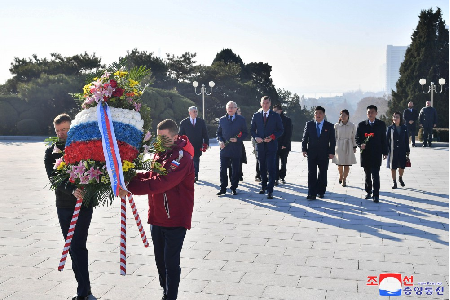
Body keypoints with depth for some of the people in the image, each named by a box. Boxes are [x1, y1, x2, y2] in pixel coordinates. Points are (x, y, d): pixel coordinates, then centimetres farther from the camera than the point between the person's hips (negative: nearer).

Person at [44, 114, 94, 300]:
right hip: (63, 206, 5)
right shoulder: (51, 152, 4)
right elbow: (53, 177, -11)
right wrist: (71, 190, -27)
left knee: (77, 246, -10)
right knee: (72, 247, 10)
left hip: (83, 204, -5)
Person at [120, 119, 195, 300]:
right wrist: (130, 178, -4)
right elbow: (150, 175, 13)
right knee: (160, 259, 16)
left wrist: (130, 187, -29)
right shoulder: (160, 153, 11)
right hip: (157, 217, 8)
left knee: (171, 262, -1)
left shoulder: (182, 157, -18)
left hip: (175, 219, -8)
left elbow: (161, 183, -28)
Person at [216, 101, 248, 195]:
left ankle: (234, 188, 15)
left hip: (236, 149, -1)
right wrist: (220, 141, -4)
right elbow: (218, 133, 15)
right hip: (224, 149, 2)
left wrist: (238, 139, -13)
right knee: (223, 169, 1)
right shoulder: (222, 120, 10)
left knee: (236, 170, 4)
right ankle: (223, 188, 10)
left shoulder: (241, 120, 4)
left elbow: (245, 133, 4)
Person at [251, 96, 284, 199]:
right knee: (262, 168, 12)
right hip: (260, 145, 3)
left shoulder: (276, 116, 3)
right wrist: (256, 137, -8)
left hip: (271, 145, -3)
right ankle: (263, 186, 27)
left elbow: (281, 130, 3)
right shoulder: (256, 116, 9)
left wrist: (272, 137, -12)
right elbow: (252, 130, 13)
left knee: (271, 168, -9)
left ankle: (270, 190, -9)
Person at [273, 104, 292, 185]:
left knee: (284, 163, 9)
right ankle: (276, 178, -2)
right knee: (276, 163, -4)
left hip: (284, 146, -1)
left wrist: (284, 144, -11)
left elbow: (289, 134, -4)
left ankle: (282, 177, 22)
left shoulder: (287, 120, -1)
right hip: (275, 145, 1)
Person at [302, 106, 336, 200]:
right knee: (311, 173, -3)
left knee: (323, 173, 8)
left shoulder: (329, 126, 3)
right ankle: (312, 193, -2)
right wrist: (304, 149, -3)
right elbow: (305, 138, 6)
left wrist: (331, 152, -5)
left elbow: (332, 140, 3)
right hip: (311, 153, 0)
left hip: (324, 154, 0)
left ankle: (321, 191, 20)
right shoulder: (309, 124, 6)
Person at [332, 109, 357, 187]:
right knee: (339, 164, -1)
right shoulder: (336, 125, 2)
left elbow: (354, 137, 7)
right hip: (339, 146, 0)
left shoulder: (352, 126, 2)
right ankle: (341, 175, 28)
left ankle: (344, 179, 13)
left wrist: (354, 147, 5)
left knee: (347, 164, -1)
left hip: (348, 146, 0)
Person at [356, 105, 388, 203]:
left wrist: (385, 152, 6)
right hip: (365, 153, 2)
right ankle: (368, 192, 25)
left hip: (376, 154, -2)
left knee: (375, 175, -8)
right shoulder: (361, 125, 5)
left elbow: (383, 139, 7)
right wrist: (360, 145, -14)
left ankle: (376, 195, -7)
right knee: (367, 174, 12)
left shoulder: (381, 124, 4)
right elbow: (357, 138, 7)